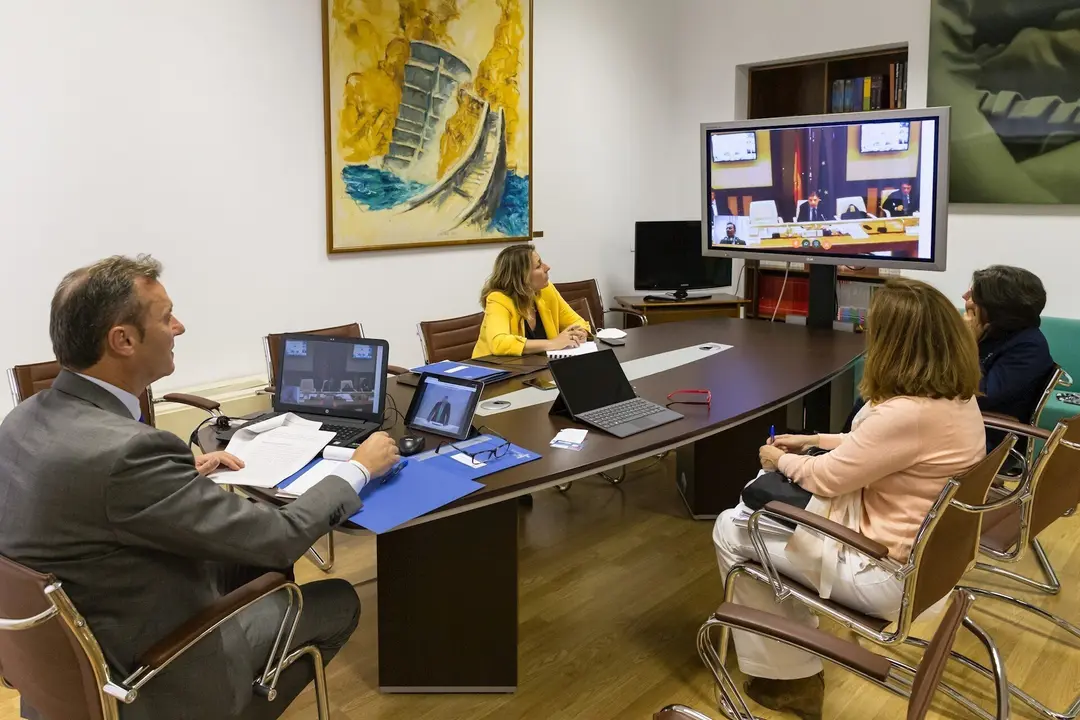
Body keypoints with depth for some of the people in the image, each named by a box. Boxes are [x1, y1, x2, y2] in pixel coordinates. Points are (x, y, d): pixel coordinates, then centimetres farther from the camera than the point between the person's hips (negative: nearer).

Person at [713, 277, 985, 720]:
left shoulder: (907, 414, -32)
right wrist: (815, 440, 13)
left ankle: (785, 674, 16)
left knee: (730, 530, 3)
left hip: (884, 571, -10)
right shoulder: (957, 397, -2)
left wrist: (780, 460, 1)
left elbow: (826, 479, -19)